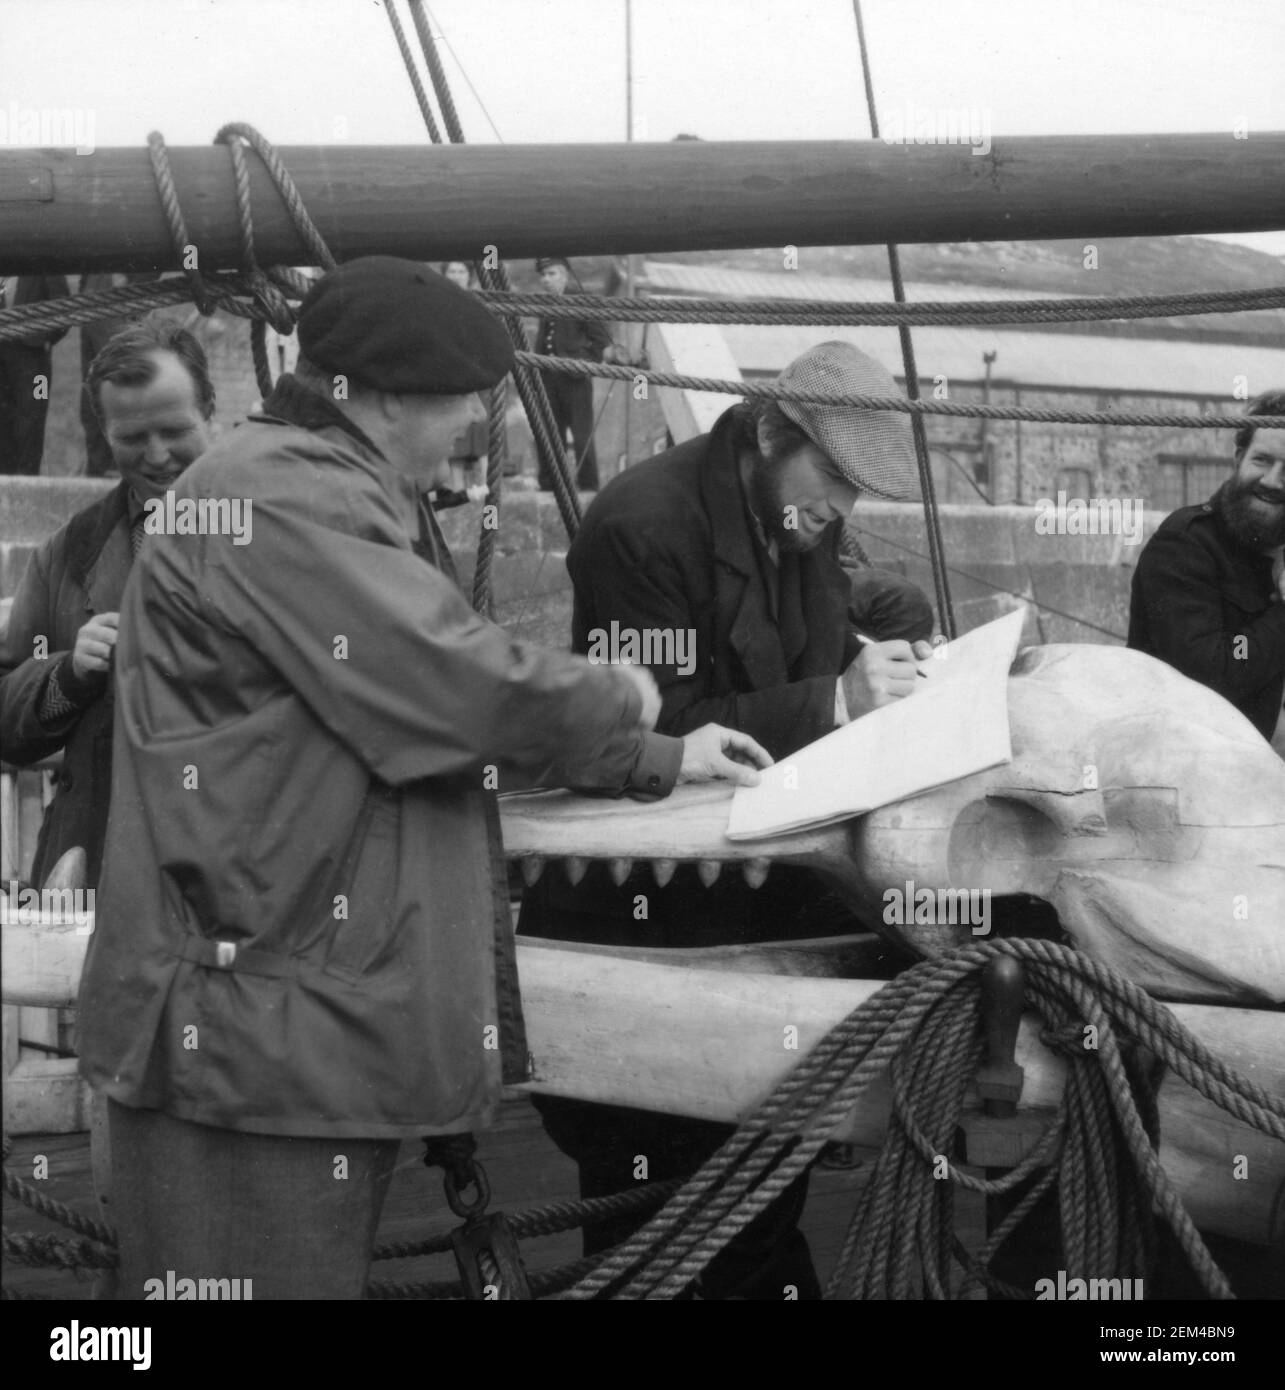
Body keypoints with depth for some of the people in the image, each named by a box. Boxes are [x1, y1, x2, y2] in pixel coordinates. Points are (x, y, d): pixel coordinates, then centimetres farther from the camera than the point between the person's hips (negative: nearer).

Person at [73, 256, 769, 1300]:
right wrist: (623, 700, -4)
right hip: (253, 1024, -11)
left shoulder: (347, 498, 19)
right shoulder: (280, 499, -16)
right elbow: (459, 685, -23)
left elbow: (433, 704, 26)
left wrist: (659, 762, 24)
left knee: (327, 1262, 14)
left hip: (326, 1020, 11)